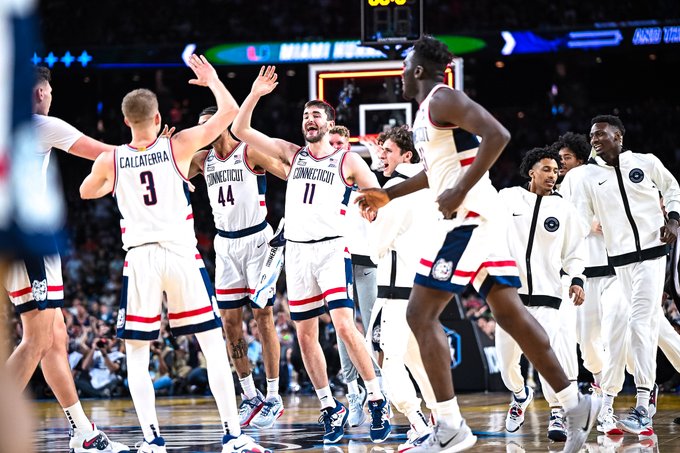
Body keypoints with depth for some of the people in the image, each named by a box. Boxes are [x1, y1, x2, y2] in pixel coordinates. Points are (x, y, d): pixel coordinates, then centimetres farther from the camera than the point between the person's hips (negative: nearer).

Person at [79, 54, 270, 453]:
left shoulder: (111, 161, 1)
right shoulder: (179, 146, -3)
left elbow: (87, 192, 22)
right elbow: (230, 111, 2)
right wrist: (211, 79, 18)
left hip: (139, 259, 0)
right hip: (181, 255, 0)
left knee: (137, 354, 9)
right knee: (214, 344, 6)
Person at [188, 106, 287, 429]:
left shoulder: (250, 153, -10)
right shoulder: (203, 159, 9)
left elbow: (293, 175, -11)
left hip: (256, 239, -6)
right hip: (225, 244, 6)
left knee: (263, 317, -4)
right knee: (230, 321, 3)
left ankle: (273, 398, 1)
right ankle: (250, 396, 11)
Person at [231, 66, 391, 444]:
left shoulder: (348, 161, 3)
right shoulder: (291, 153, 12)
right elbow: (240, 130, 7)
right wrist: (254, 95, -6)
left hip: (331, 248, -4)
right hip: (296, 250, 4)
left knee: (345, 325, -18)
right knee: (306, 334, 4)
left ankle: (378, 401, -8)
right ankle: (331, 408, 14)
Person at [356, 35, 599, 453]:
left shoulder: (442, 100, -9)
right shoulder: (429, 110, 21)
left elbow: (497, 135, -23)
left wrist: (460, 192, -23)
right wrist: (389, 194, 37)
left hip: (467, 216, -10)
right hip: (481, 217, 10)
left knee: (421, 315, -7)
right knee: (509, 312, 8)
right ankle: (575, 404, 7)